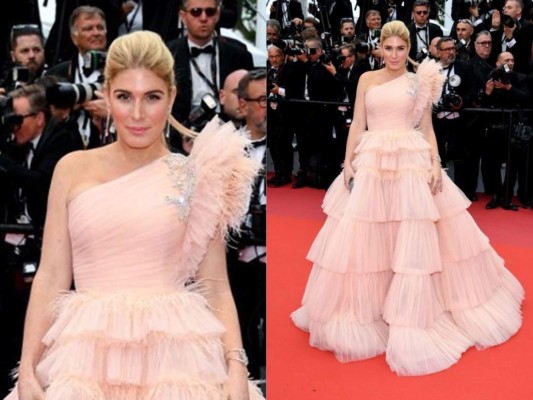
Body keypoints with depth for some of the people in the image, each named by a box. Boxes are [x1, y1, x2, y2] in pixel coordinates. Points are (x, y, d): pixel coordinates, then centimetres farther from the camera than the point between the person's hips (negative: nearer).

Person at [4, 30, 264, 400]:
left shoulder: (197, 177, 3)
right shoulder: (73, 169, 5)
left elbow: (216, 287, 1)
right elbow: (51, 278, 4)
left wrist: (237, 366, -11)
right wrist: (27, 369, -2)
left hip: (174, 351, -1)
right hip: (87, 353, 1)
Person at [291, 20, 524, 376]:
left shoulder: (419, 82, 8)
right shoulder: (367, 80, 10)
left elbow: (427, 128, 7)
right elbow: (357, 125, 8)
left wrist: (436, 164, -5)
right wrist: (348, 164, -1)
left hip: (412, 163, -1)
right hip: (372, 163, 1)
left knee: (415, 240, -2)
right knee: (361, 236, 0)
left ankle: (411, 317, 7)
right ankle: (363, 309, 15)